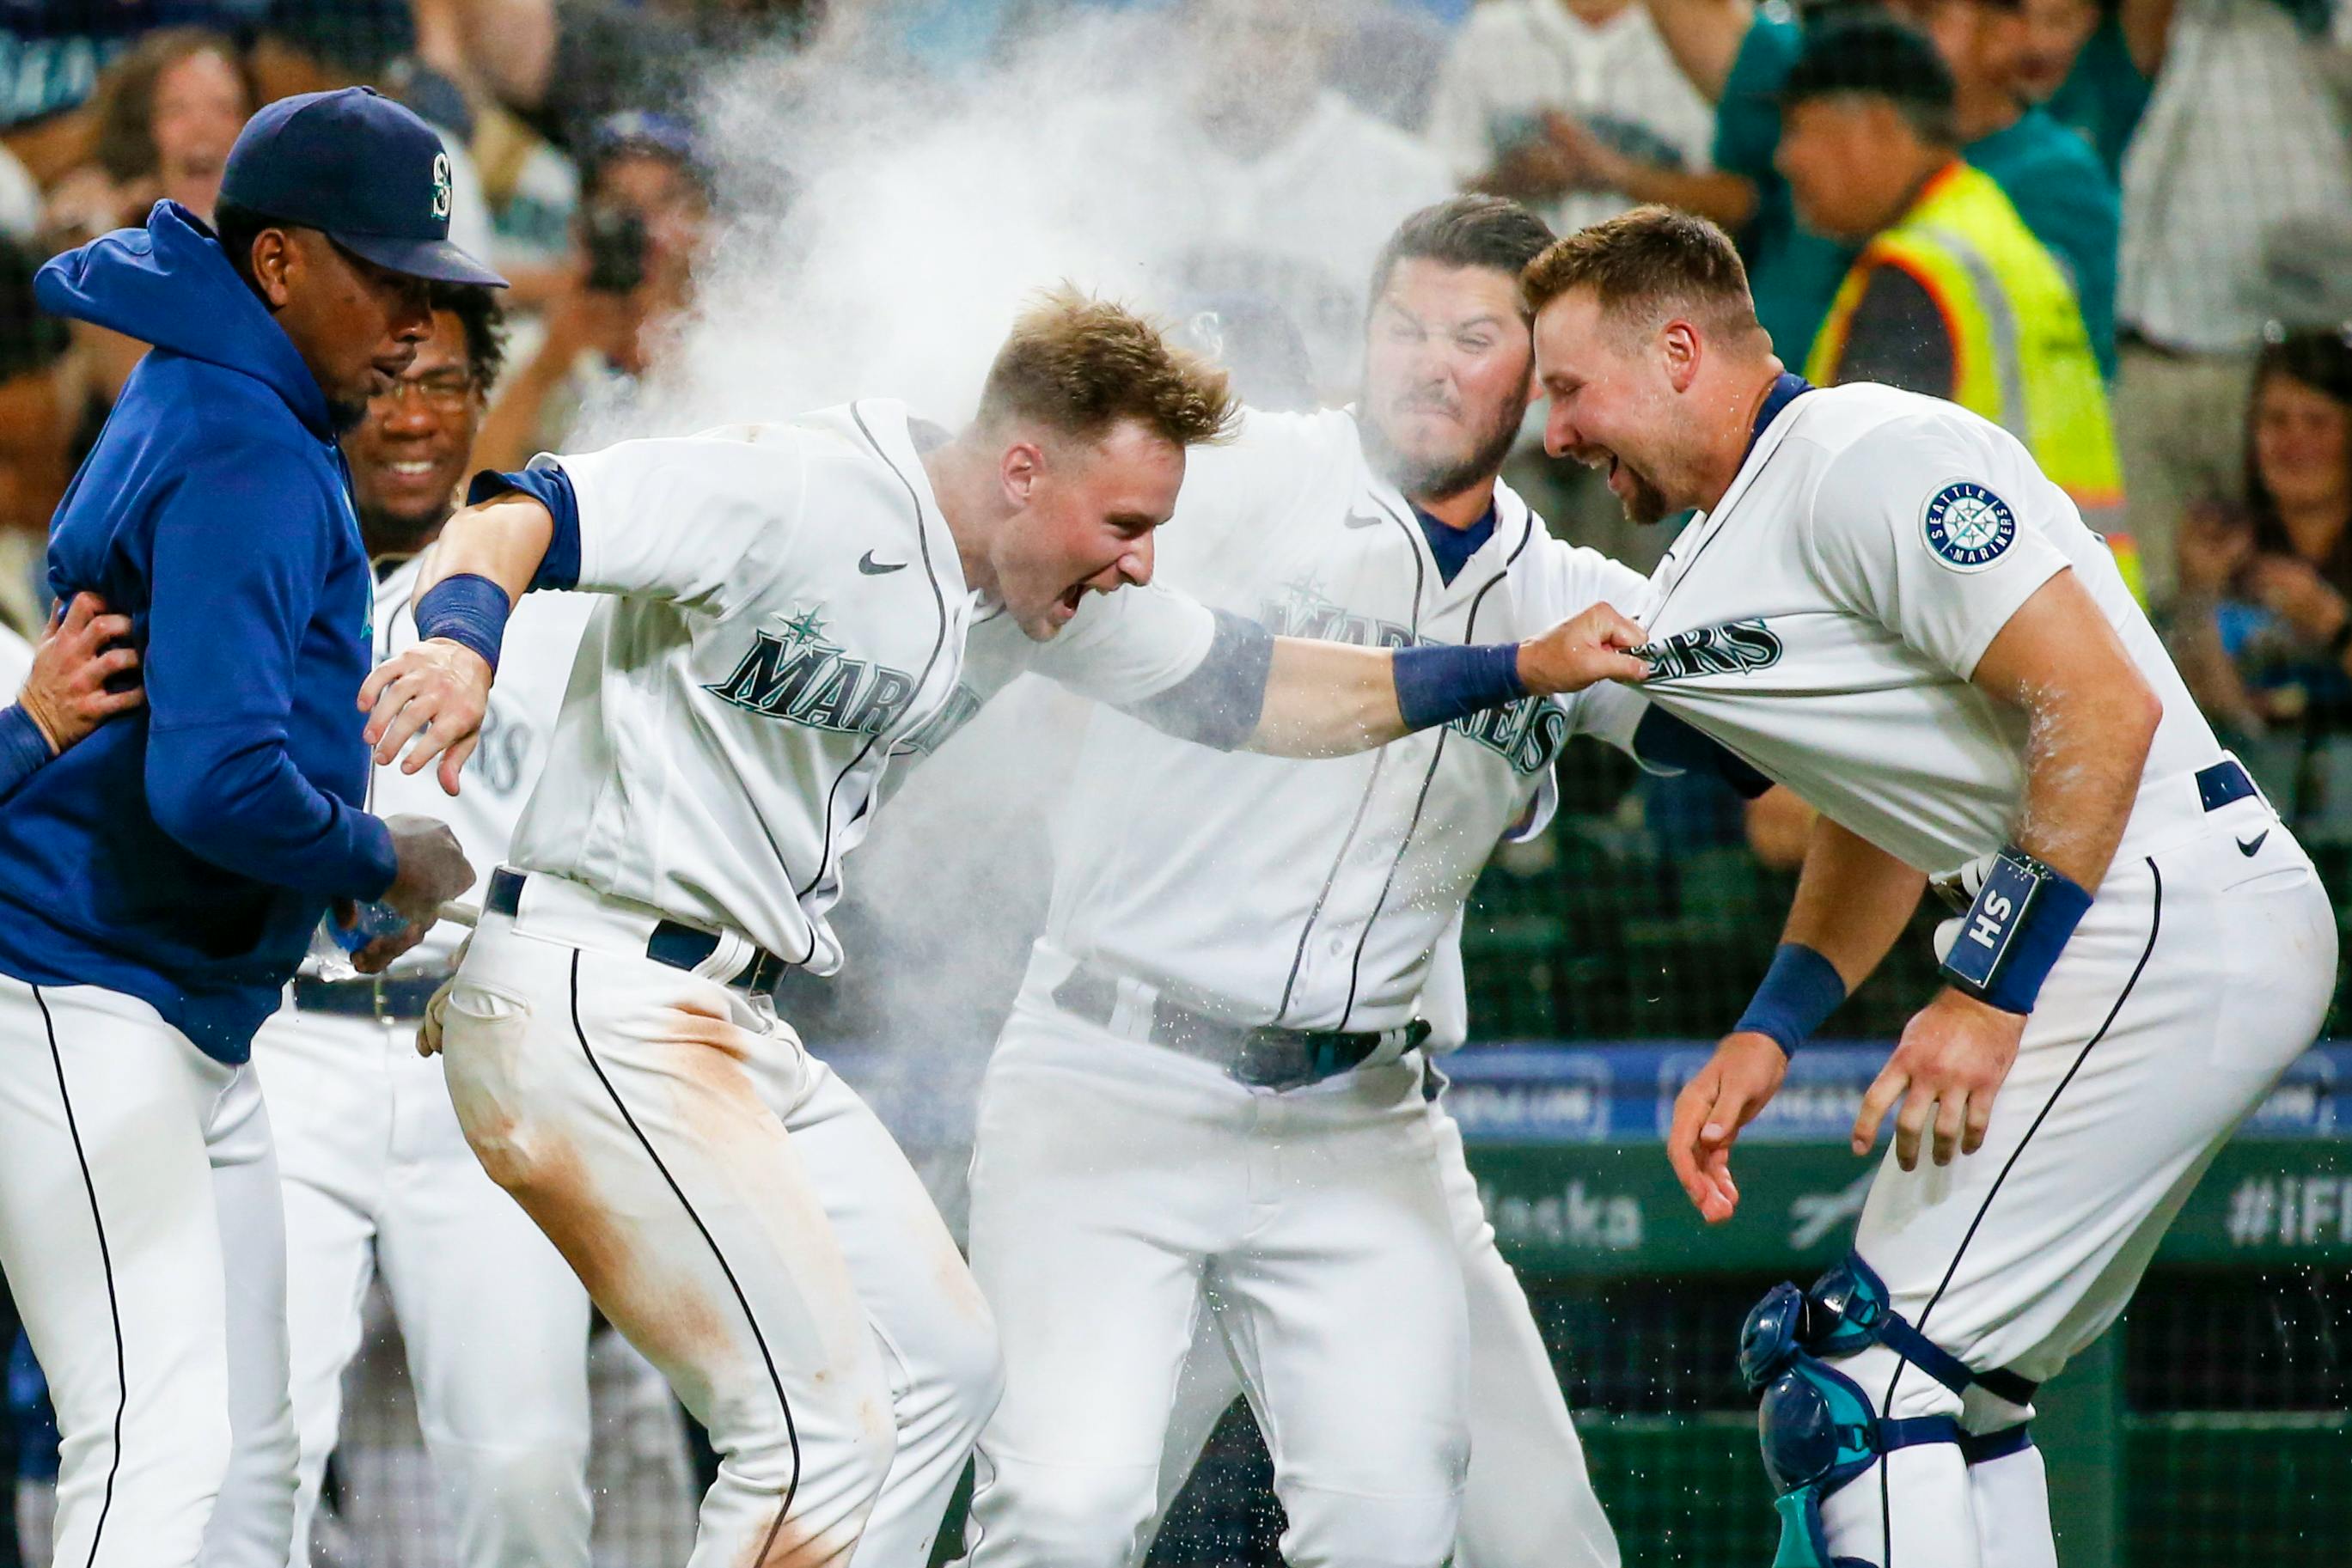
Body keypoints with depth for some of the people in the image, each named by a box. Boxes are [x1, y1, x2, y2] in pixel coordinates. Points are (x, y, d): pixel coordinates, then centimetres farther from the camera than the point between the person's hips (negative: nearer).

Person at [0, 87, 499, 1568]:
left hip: (197, 1019, 11)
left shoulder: (206, 407, 16)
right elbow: (216, 780, -27)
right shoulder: (244, 457, -17)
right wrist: (384, 859, -10)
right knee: (163, 1446, -20)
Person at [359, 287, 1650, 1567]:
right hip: (596, 1004, -10)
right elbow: (517, 517, -23)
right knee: (825, 1427, -15)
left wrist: (1521, 668, 11)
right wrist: (461, 641, -45)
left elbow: (1255, 692, 18)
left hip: (732, 1027, 10)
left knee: (941, 1365, 16)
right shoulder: (802, 494, -17)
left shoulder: (1031, 601, 9)